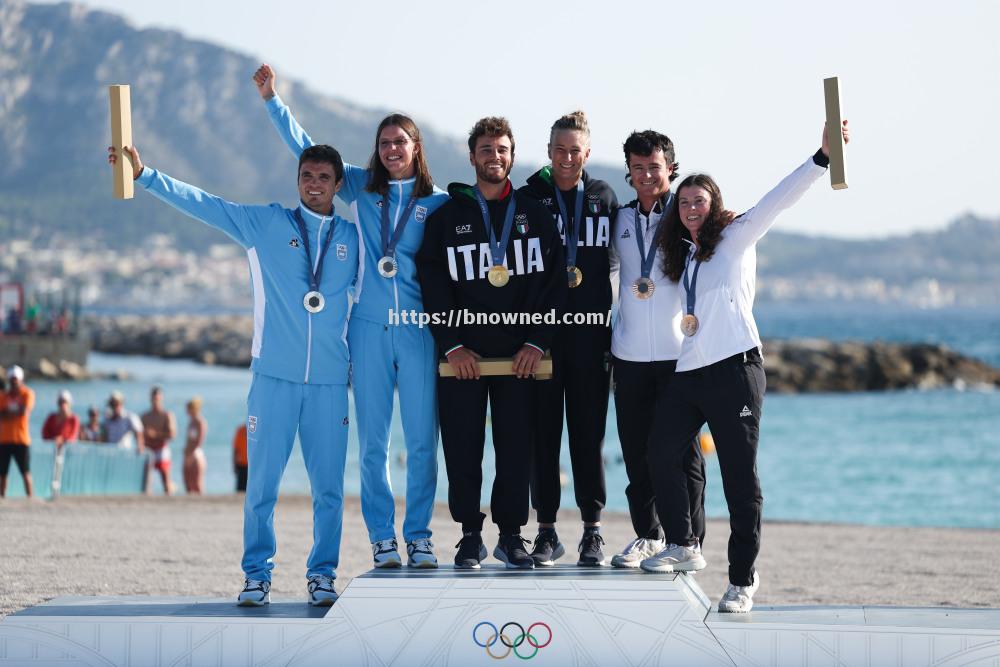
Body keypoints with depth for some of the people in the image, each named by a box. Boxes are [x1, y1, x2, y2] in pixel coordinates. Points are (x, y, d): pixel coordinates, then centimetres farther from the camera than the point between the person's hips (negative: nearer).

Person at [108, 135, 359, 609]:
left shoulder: (352, 238, 11)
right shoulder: (266, 224, 6)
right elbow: (200, 203, 3)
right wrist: (143, 175, -4)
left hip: (330, 380, 1)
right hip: (274, 375, -1)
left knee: (328, 486, 1)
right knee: (262, 483, -2)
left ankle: (322, 575, 12)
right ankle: (257, 575, 8)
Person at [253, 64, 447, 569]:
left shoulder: (437, 202, 7)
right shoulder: (361, 189, 9)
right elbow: (304, 147, 11)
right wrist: (272, 100, 6)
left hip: (419, 330, -1)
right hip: (369, 328, 1)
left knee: (422, 441, 0)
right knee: (372, 442, 2)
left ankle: (419, 535, 10)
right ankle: (382, 537, 9)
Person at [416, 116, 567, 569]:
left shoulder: (535, 215, 9)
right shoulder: (447, 215, 6)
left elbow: (554, 282, 5)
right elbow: (431, 282, 1)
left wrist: (537, 342, -5)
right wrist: (451, 345, -8)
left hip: (521, 356, 1)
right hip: (462, 355, -1)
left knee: (516, 449, 1)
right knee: (463, 450, 0)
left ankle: (511, 536, 10)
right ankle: (470, 536, 9)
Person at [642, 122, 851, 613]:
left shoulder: (736, 237, 3)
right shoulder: (682, 255, 20)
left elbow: (779, 200, -8)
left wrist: (821, 157, -20)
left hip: (733, 369, -6)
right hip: (688, 371, 7)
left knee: (739, 475, -6)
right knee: (662, 456, 3)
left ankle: (743, 579, -3)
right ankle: (682, 547, 21)